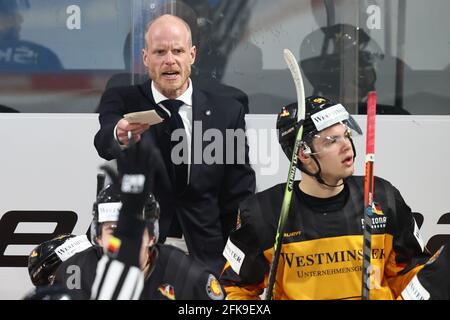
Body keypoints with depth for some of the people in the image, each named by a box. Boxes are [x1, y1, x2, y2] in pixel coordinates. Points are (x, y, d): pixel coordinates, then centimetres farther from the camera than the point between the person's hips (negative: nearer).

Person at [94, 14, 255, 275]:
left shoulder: (227, 112, 7)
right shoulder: (122, 102, 4)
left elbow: (239, 194, 9)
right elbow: (105, 143, -17)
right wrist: (120, 136, -41)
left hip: (207, 255, 1)